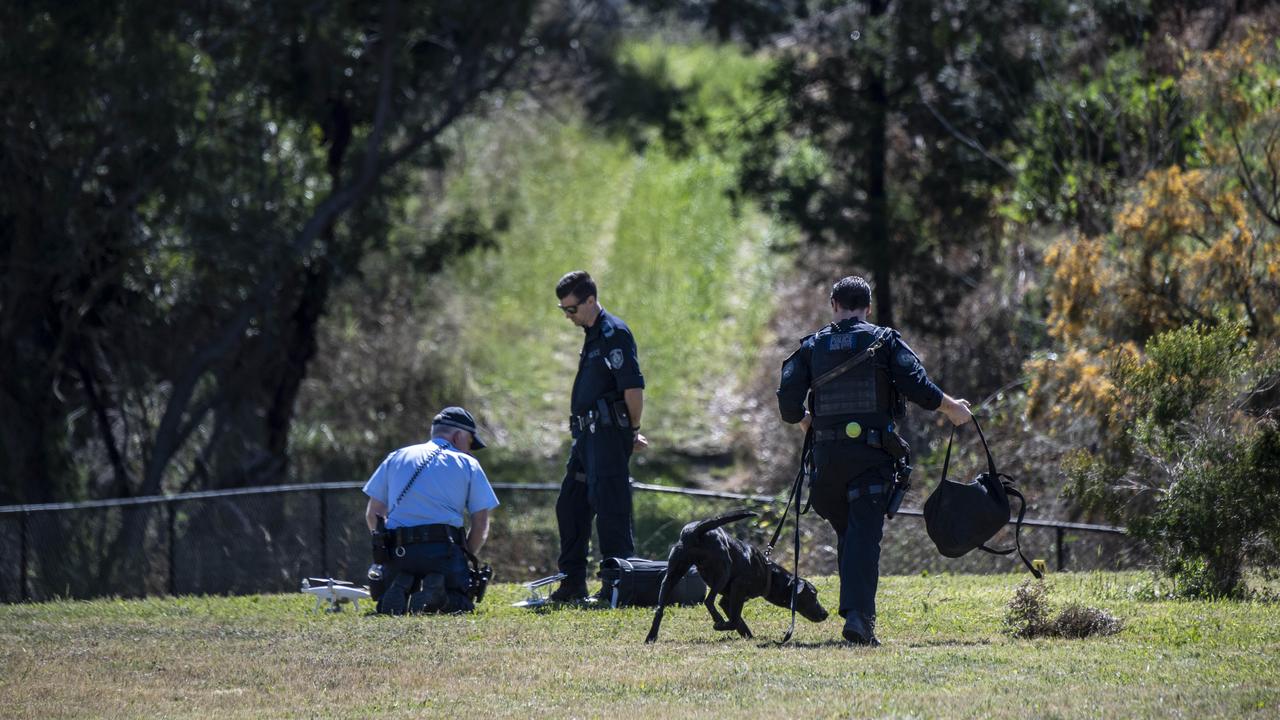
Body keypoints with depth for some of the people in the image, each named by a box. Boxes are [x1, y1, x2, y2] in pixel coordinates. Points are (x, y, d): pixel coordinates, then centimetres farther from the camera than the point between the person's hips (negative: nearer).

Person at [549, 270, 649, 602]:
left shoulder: (613, 332, -13)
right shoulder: (593, 334, 18)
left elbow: (633, 387, -18)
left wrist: (633, 431, -9)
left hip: (609, 434, -10)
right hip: (588, 435, 10)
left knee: (610, 507, -9)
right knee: (570, 506, 12)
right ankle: (572, 583, 17)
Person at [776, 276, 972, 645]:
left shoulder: (812, 347, 8)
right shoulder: (884, 341, 2)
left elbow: (788, 403, 2)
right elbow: (917, 386, -8)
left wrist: (804, 419, 25)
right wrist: (952, 408, 9)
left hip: (828, 454, 2)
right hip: (872, 455, -2)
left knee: (847, 534, 17)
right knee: (864, 535, -8)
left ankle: (857, 611, 15)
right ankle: (858, 615, -22)